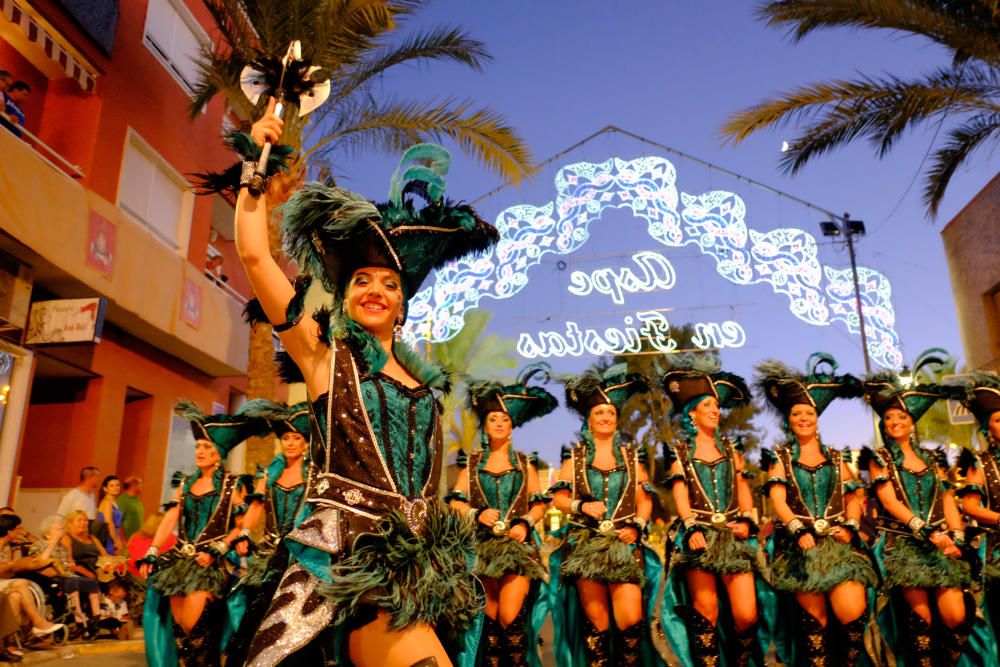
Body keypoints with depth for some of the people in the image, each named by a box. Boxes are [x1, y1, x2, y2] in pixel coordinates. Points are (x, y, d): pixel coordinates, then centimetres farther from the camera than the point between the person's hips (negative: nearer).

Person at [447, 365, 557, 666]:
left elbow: (540, 503, 10)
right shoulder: (471, 463, 11)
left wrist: (525, 523, -8)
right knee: (491, 618, 2)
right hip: (484, 544, 1)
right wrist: (477, 514, -13)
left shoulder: (525, 463, 12)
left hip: (519, 545, -1)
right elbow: (456, 502, 6)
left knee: (511, 616, -12)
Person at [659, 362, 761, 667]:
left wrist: (747, 521, -4)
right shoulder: (680, 450, 8)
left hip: (732, 534, 3)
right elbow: (680, 493, -1)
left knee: (747, 615, -5)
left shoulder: (730, 448, 17)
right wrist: (692, 529, -14)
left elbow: (743, 488, 13)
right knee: (706, 612, -4)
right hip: (700, 534, -2)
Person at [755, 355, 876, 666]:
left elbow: (854, 499, 14)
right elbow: (778, 499, 0)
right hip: (800, 541, -2)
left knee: (853, 610, -16)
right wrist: (800, 532, -14)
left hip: (838, 540, 2)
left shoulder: (837, 458, 20)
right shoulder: (780, 457, 12)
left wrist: (850, 526, -5)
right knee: (814, 614, -13)